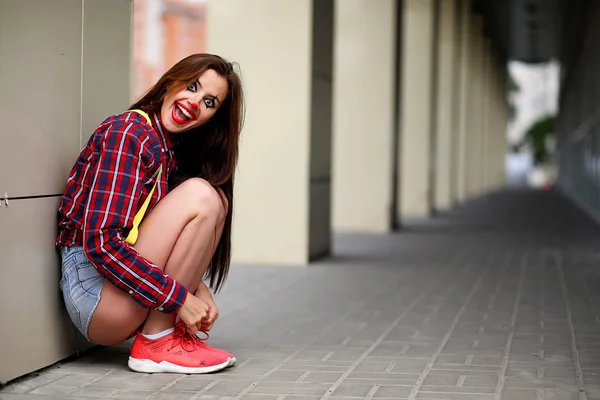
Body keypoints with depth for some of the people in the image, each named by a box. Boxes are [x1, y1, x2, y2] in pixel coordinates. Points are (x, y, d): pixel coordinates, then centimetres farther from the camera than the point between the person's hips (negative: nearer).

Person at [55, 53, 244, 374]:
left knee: (217, 199, 5)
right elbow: (100, 242, -22)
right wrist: (179, 296, -20)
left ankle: (174, 332, -4)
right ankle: (155, 343, -14)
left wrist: (196, 287, -3)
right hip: (93, 284, -9)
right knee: (200, 194, -18)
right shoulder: (130, 132, -14)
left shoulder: (174, 151, 14)